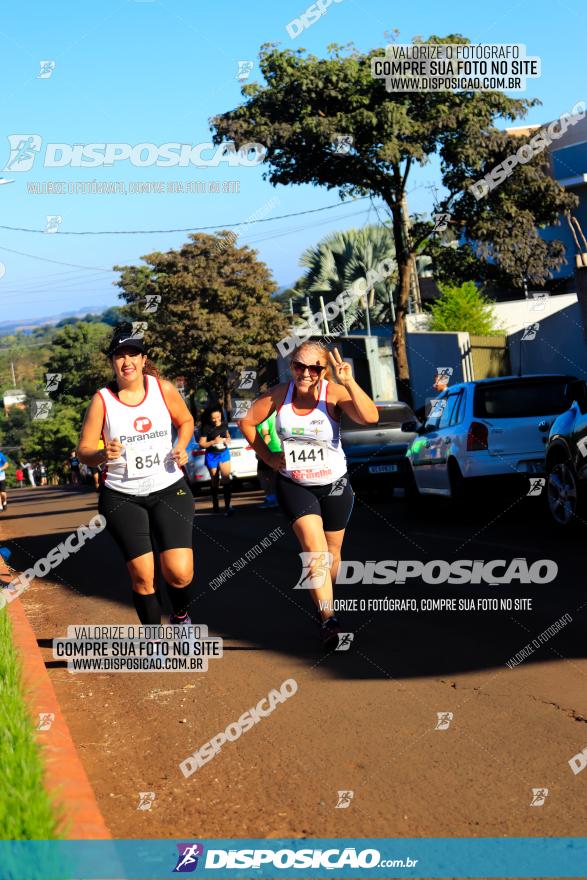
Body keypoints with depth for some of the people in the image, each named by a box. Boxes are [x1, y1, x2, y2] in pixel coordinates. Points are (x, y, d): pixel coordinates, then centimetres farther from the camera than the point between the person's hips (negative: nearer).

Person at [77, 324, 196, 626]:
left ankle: (181, 616, 22)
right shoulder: (102, 400, -7)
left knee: (179, 572, -12)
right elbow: (84, 451, -4)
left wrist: (180, 446, -4)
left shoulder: (163, 389, -3)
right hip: (122, 497, 0)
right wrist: (103, 454, -25)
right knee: (142, 575, -4)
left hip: (169, 490, 1)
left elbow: (186, 421, 15)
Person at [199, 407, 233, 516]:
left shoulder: (224, 424, -3)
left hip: (224, 453, 2)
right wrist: (213, 442, -25)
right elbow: (202, 444, -12)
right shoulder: (206, 428, -15)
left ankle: (228, 506, -18)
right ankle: (215, 505, 30)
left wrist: (228, 439, -4)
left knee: (226, 478, -13)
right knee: (214, 481, 11)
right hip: (212, 456, -2)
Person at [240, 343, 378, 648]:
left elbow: (370, 417, -34)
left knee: (331, 552, 14)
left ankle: (324, 604, 38)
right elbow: (247, 421, 5)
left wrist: (349, 383, -43)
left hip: (334, 484, 0)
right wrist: (268, 457, 0)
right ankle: (328, 619, -21)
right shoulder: (280, 394, -10)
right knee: (314, 548, -17)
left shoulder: (334, 393, -18)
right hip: (293, 484, 0)